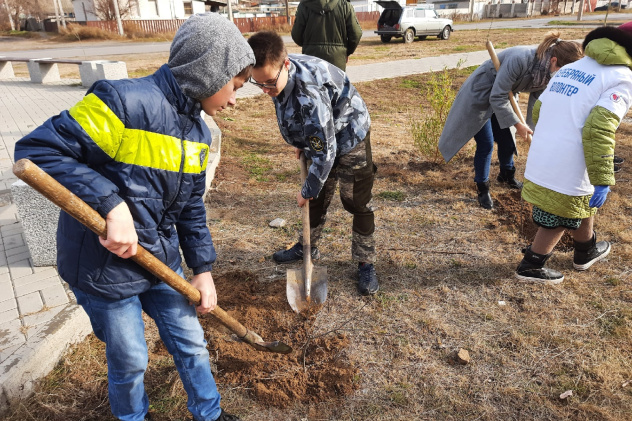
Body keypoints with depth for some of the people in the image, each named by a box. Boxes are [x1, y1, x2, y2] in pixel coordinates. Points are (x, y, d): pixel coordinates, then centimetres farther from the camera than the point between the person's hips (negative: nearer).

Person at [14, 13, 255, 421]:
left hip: (162, 261, 7)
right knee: (130, 361, 15)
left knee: (191, 343, 18)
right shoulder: (126, 101, -23)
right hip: (104, 266, -6)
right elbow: (37, 150, -24)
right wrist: (113, 205, -31)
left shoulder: (198, 133, 2)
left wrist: (202, 269, 8)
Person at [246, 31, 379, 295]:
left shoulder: (309, 94, -40)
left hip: (348, 138, -7)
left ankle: (365, 263, 13)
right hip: (318, 137, 8)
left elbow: (324, 151, -32)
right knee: (318, 199, 18)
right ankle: (308, 247, 36)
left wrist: (308, 190, -20)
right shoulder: (278, 74, -15)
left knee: (356, 202, -1)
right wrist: (300, 142, 11)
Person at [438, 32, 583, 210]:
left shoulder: (546, 73, -12)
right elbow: (497, 97, -32)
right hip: (479, 96, -7)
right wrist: (517, 124, -25)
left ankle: (507, 176, 41)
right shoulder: (519, 60, -37)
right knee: (486, 145, -6)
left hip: (501, 97, 7)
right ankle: (482, 189, 11)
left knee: (507, 141, 15)